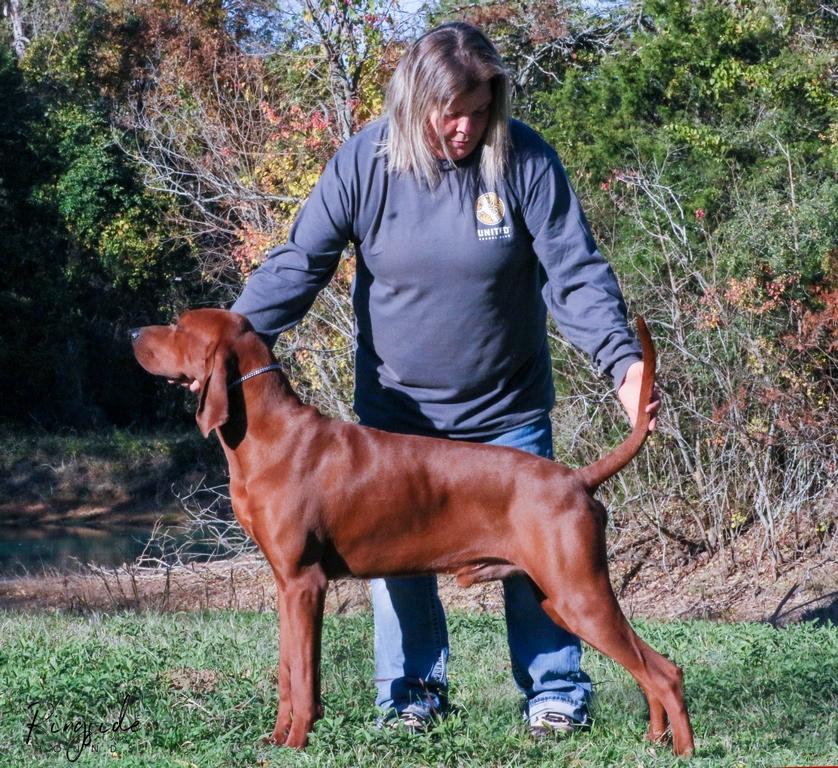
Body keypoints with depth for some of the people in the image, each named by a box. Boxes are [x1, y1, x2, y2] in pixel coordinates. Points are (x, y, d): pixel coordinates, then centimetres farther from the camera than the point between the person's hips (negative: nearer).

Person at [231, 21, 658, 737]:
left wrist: (622, 359, -27)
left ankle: (556, 692, 14)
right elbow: (298, 264, -10)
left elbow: (575, 272, -14)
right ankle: (413, 690, 17)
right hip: (396, 408, 1)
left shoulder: (525, 161, -14)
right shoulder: (365, 161, -12)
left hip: (507, 409, -1)